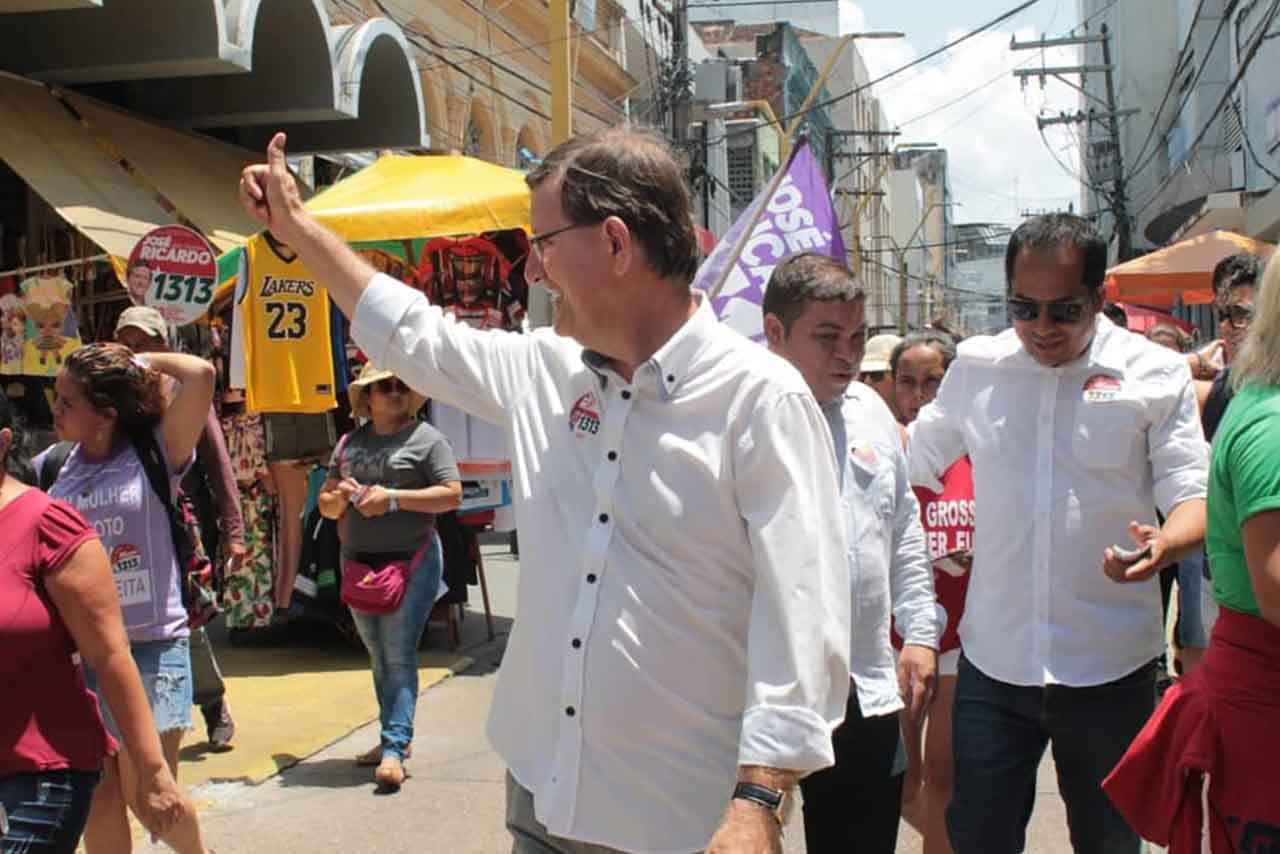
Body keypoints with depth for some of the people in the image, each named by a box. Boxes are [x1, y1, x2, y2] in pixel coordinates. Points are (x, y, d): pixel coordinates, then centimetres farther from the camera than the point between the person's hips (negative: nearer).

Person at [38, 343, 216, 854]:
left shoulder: (155, 454, -6)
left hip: (152, 644, -4)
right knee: (97, 796, 9)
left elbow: (200, 375, -17)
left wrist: (138, 361, -5)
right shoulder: (49, 467, 6)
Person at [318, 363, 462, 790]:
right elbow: (326, 505, 17)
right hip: (358, 562, 6)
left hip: (412, 561, -6)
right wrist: (340, 496, -7)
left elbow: (452, 495, -10)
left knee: (399, 656, -10)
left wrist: (393, 498, -16)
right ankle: (395, 736, 23)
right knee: (379, 657, 12)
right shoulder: (349, 443, 13)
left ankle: (395, 748, -11)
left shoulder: (426, 438, -2)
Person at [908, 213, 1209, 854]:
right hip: (994, 660, 1)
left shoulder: (1155, 373, -2)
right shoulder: (976, 367, 6)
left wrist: (1164, 544, -25)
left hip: (1110, 667, -1)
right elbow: (911, 461, 20)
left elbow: (1194, 493, -6)